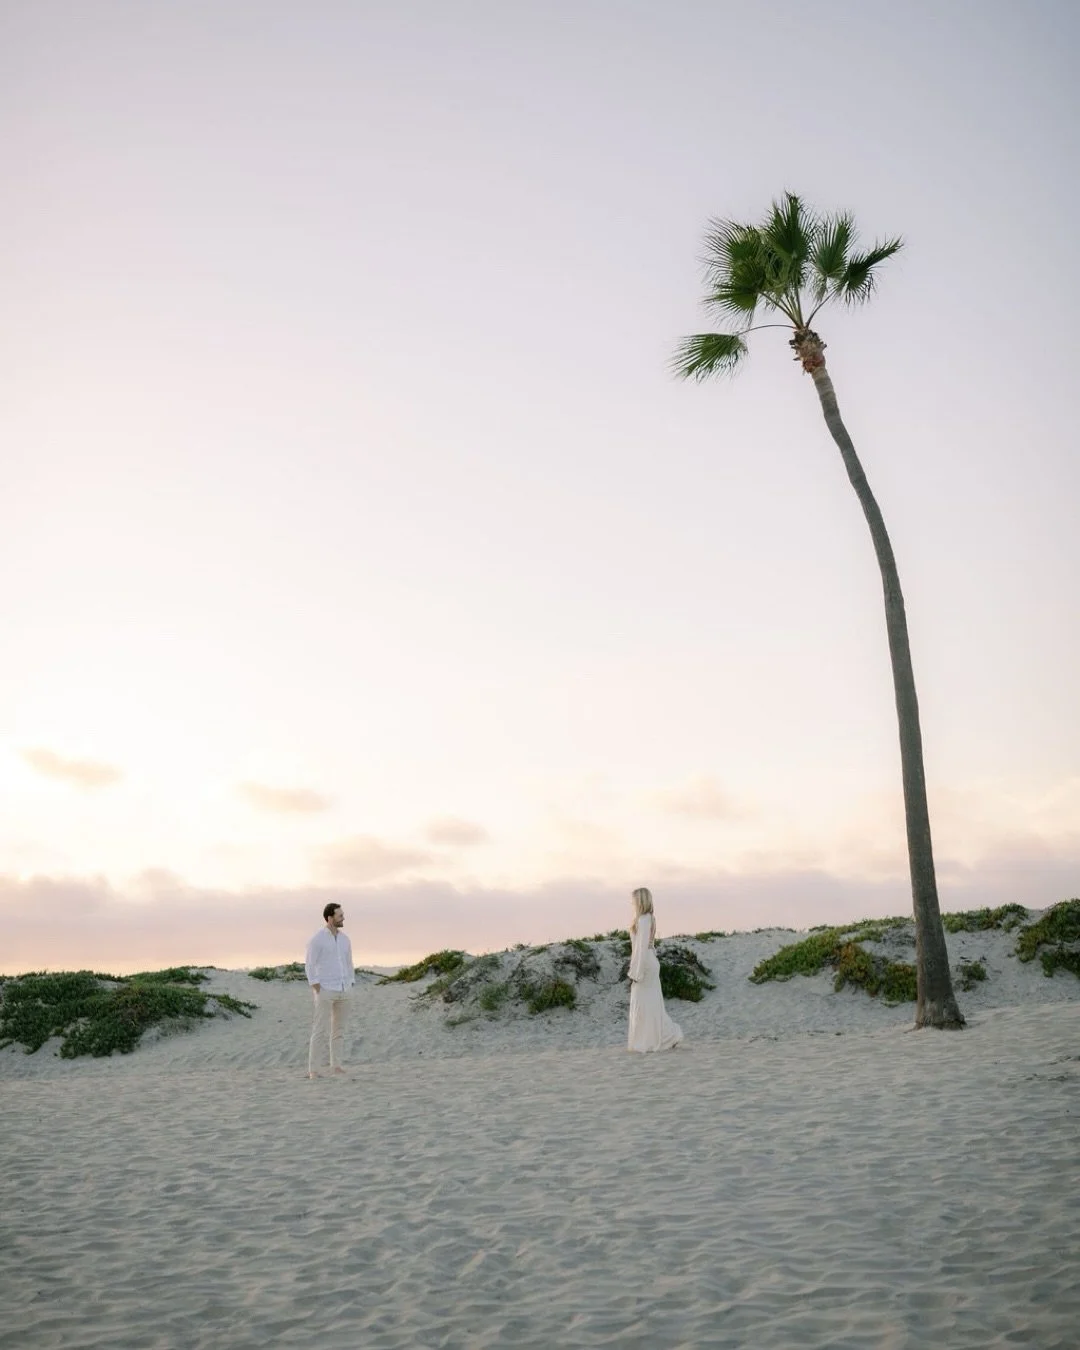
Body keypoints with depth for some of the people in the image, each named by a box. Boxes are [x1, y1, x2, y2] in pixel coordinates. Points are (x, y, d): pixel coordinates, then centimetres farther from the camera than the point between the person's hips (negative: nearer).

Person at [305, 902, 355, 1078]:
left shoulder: (344, 938, 9)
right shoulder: (317, 939, -11)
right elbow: (309, 965, -11)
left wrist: (350, 988, 9)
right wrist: (317, 990, -14)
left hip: (342, 991, 6)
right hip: (325, 991, -6)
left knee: (339, 1029, 7)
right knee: (321, 1031, -7)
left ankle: (336, 1067, 13)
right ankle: (313, 1070, -1)